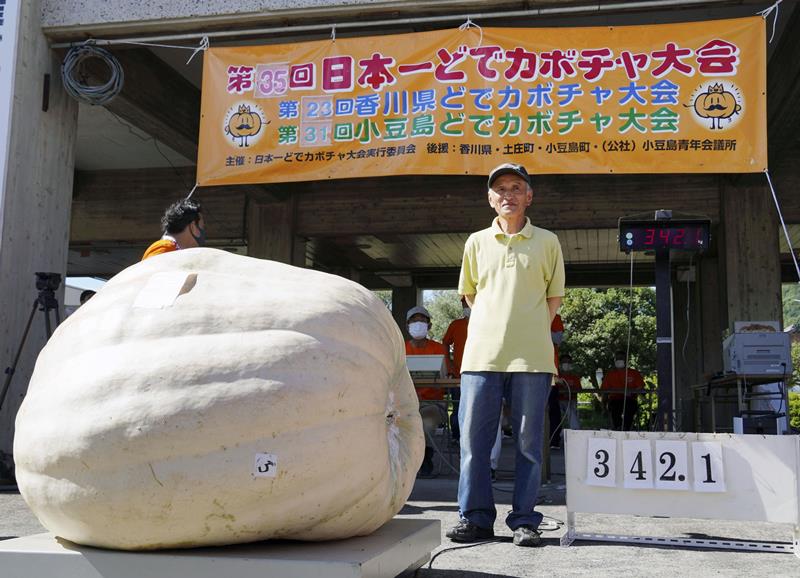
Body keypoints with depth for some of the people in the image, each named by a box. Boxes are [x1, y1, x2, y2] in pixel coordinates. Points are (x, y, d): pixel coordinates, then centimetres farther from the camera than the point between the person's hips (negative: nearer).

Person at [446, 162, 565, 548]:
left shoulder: (546, 242, 8)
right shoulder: (476, 242, 12)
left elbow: (555, 296, 15)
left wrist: (532, 330, 10)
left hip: (531, 356, -1)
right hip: (482, 354, 2)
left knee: (528, 441, 3)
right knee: (474, 437, 2)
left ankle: (524, 520, 12)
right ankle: (476, 517, 11)